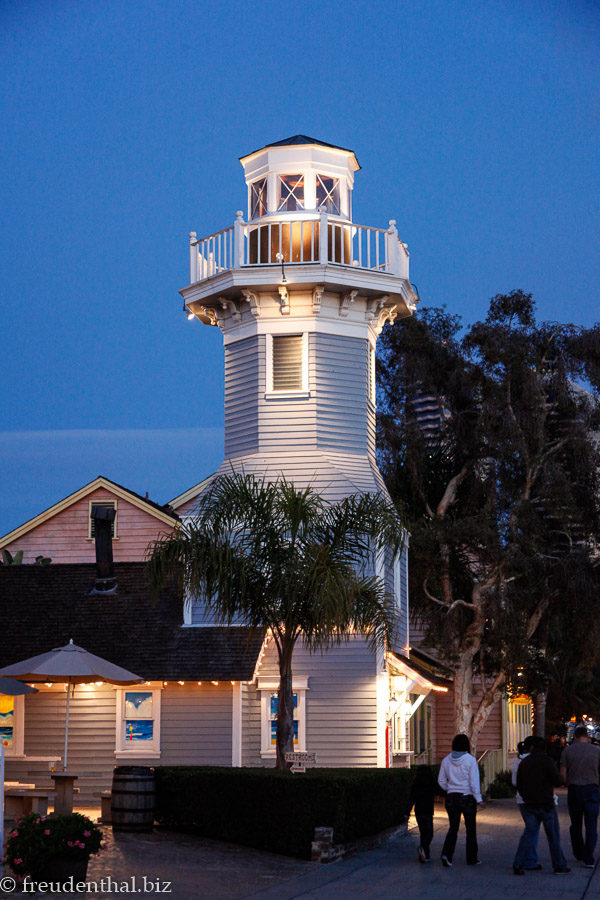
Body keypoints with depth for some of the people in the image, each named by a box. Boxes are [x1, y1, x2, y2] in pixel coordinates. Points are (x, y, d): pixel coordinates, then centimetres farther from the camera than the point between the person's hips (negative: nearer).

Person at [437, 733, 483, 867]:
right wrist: (478, 798, -8)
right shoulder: (470, 760, -11)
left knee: (453, 827, 7)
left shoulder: (446, 760, 1)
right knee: (471, 829, 10)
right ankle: (472, 859, 16)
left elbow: (441, 780, 7)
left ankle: (446, 853, -13)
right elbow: (474, 782, -13)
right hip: (467, 798, -3)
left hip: (451, 797, 3)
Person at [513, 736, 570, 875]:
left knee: (529, 834, 7)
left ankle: (518, 865, -1)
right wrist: (556, 769, 8)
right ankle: (559, 866, 12)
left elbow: (519, 785, 9)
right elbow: (557, 781, -10)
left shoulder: (524, 763, 5)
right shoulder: (547, 761, -10)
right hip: (546, 804, -4)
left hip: (529, 805, 4)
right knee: (553, 836, 7)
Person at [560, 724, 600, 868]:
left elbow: (563, 774, -3)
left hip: (574, 790, 1)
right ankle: (588, 859, -6)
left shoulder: (568, 751, -1)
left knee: (576, 825, 16)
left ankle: (578, 854, 27)